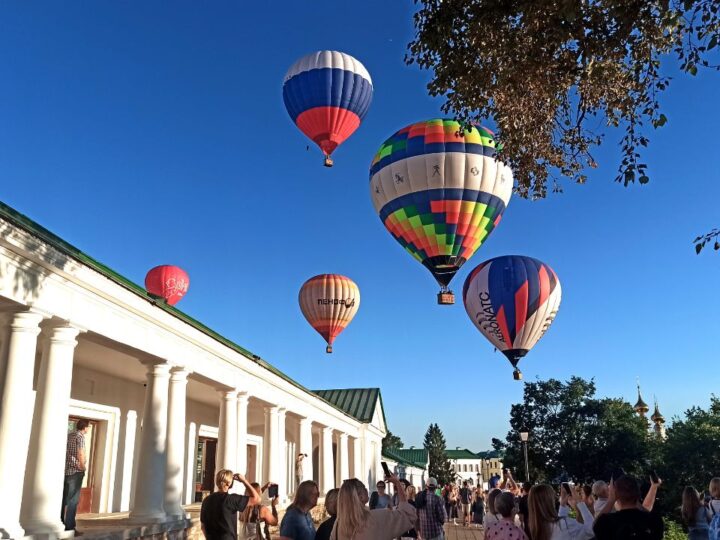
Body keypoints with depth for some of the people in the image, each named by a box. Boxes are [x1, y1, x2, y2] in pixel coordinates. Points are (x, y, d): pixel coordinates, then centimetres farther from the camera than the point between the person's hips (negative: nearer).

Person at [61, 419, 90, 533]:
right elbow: (80, 454, -19)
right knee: (73, 499, -2)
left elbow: (66, 451, 14)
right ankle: (69, 526, -1)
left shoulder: (69, 435, 12)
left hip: (65, 470, 7)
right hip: (75, 471, -7)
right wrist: (83, 467, -4)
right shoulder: (80, 436, -11)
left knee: (63, 498, 12)